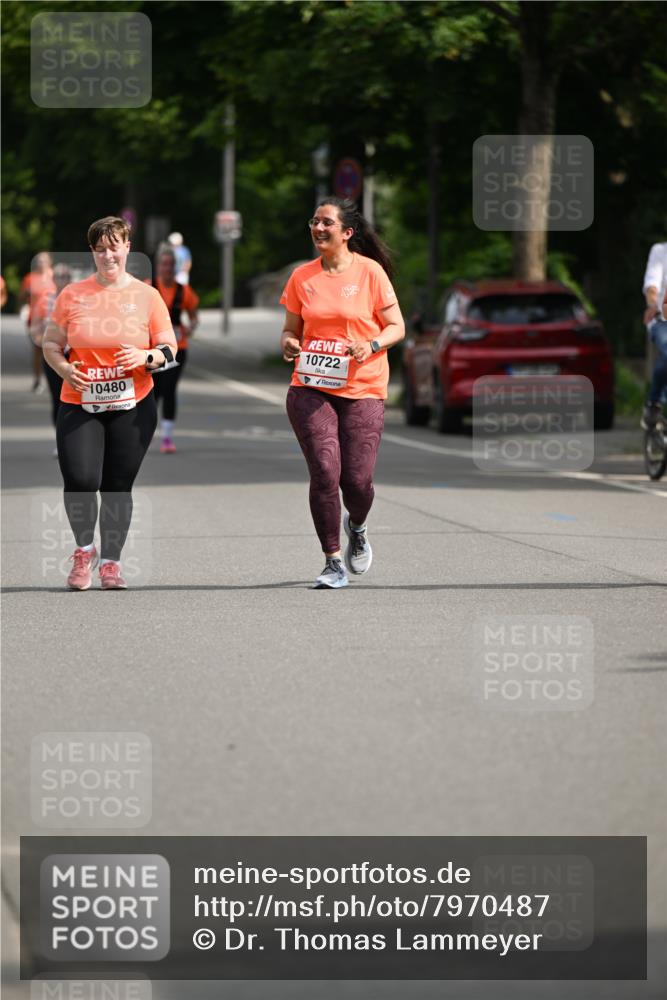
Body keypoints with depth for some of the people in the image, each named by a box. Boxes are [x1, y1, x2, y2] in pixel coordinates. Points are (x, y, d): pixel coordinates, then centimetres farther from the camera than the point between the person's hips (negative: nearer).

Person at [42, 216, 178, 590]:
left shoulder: (147, 296, 4)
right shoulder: (73, 294, 5)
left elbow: (170, 349, 6)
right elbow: (51, 343, 10)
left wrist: (146, 357, -16)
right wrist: (64, 368, -10)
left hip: (132, 406, 0)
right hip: (79, 405, 0)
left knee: (118, 486, 2)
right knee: (80, 479, -16)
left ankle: (111, 562, 18)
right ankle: (84, 550, 9)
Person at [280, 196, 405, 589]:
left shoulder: (370, 272, -1)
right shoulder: (302, 276, 7)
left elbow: (397, 327, 3)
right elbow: (291, 328, 16)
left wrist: (371, 346, -16)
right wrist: (288, 343, -7)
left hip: (363, 390, -2)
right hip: (311, 387, 2)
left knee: (357, 480, -4)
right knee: (324, 472, -11)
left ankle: (357, 528, 32)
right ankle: (334, 562, 0)